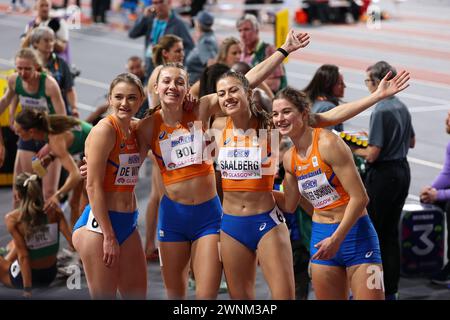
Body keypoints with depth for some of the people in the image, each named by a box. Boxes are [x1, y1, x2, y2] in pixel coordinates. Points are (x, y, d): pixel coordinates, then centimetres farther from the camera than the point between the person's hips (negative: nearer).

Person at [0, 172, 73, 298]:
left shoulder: (12, 219, -20)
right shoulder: (54, 212, -13)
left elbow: (23, 255, -22)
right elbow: (72, 242, -20)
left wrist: (27, 289, -21)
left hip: (23, 277, -5)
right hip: (50, 275, 5)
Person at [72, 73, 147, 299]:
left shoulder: (135, 130, 10)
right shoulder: (104, 130, -12)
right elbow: (93, 186, -16)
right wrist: (109, 236, -17)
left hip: (128, 223, 8)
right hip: (99, 223, -8)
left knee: (137, 295, 10)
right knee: (104, 296, -2)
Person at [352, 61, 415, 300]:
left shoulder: (381, 111, -19)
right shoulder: (401, 107, 7)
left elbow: (372, 154, -21)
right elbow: (411, 142, 21)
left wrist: (353, 149, -5)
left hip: (383, 175, -9)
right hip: (402, 171, 9)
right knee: (391, 233, 14)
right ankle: (390, 291, 19)